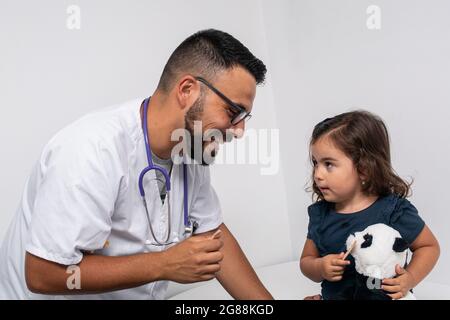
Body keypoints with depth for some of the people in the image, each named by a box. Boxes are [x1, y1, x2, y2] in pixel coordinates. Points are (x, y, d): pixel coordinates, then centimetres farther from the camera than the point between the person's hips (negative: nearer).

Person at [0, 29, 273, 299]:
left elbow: (215, 237, 7)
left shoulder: (194, 153, -4)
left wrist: (266, 302, 1)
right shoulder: (93, 149, -27)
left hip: (139, 294, 6)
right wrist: (165, 265, -24)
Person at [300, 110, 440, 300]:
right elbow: (307, 259, 6)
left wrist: (410, 279, -16)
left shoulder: (394, 211, -14)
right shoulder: (320, 213, -2)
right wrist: (319, 268, -15)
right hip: (333, 295, 4)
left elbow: (429, 246, -1)